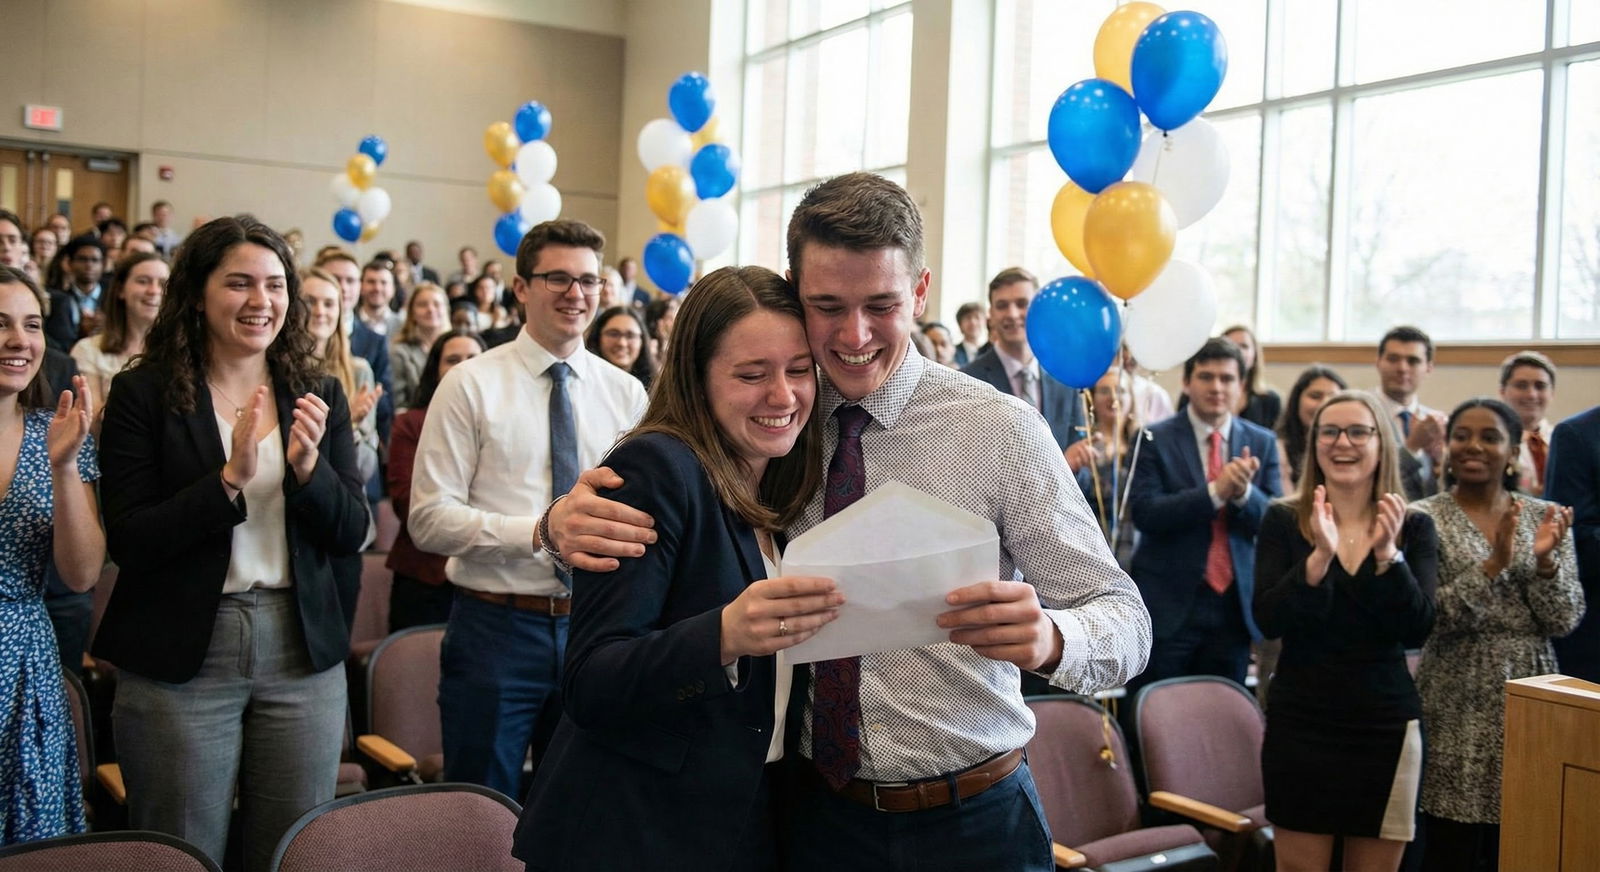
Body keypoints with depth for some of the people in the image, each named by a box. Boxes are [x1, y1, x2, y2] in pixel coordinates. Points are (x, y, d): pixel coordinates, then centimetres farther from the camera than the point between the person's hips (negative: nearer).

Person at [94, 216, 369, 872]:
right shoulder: (143, 393, -4)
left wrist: (308, 465, -16)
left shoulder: (319, 394, 5)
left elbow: (350, 535, 2)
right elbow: (127, 541, -10)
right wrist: (230, 478, -21)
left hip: (304, 654, 3)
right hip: (179, 661, -2)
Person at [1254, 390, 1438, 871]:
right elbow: (1268, 621, -12)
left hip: (1386, 725, 1)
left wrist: (1387, 552, -22)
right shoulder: (1282, 520, -2)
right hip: (1300, 723, -1)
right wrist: (1319, 556, -25)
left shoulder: (1414, 527, 1)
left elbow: (1416, 631, -9)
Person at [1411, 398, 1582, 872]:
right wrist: (1493, 565, -22)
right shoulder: (1424, 519, -4)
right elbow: (1426, 618, -13)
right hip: (1457, 707, -3)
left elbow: (1565, 620, 1)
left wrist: (1544, 561, -16)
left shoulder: (1545, 517, 6)